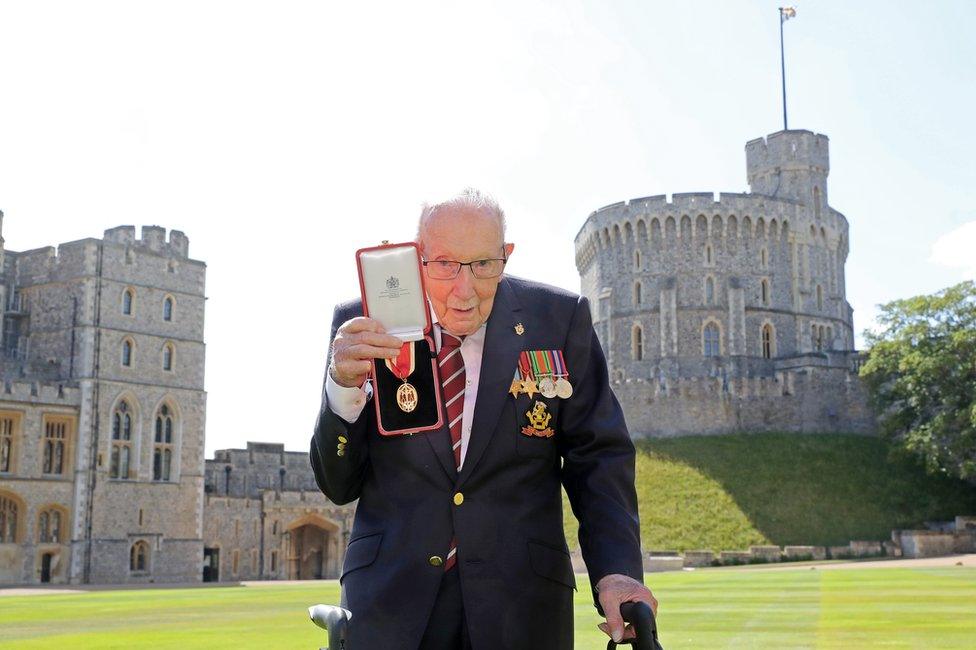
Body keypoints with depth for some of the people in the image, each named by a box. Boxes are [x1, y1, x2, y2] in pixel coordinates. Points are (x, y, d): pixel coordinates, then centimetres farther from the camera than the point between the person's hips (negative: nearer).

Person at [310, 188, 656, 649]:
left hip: (523, 600, 0)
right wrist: (343, 386, -20)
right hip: (390, 596, 0)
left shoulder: (561, 319, -3)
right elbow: (338, 486, -3)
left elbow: (597, 457, 0)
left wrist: (616, 570, -15)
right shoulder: (362, 327, -3)